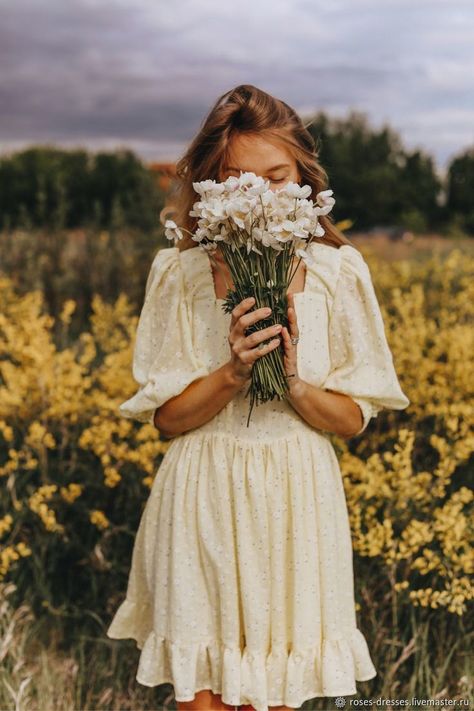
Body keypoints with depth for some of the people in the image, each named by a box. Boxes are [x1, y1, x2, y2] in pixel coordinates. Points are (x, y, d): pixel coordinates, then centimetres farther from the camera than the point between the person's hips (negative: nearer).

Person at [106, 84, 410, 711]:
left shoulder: (338, 270, -4)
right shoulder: (178, 273, -5)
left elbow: (354, 419, -1)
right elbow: (167, 418, -4)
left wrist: (293, 379, -20)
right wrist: (234, 370, -21)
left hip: (297, 504, 1)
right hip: (205, 505, 0)